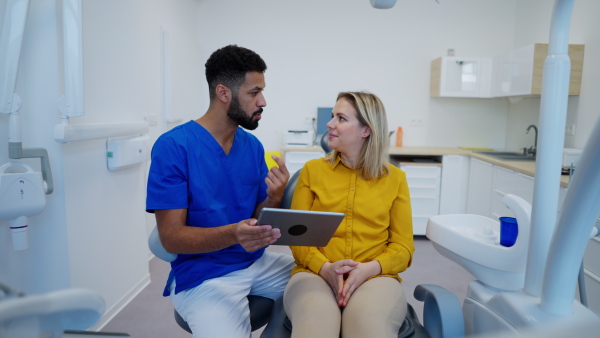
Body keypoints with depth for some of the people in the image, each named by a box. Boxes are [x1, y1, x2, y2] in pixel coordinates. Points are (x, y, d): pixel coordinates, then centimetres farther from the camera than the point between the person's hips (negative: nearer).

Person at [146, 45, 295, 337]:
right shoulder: (173, 146, -14)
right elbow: (171, 236, -15)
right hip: (203, 275, -5)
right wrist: (232, 234, -32)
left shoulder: (253, 146, 3)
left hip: (256, 263, 6)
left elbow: (259, 218, 7)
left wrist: (274, 197, -16)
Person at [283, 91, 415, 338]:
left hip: (375, 277, 0)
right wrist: (325, 267, -13)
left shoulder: (395, 178, 8)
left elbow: (403, 247, 6)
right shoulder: (312, 169, 9)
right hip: (315, 273, 0)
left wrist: (368, 268, -14)